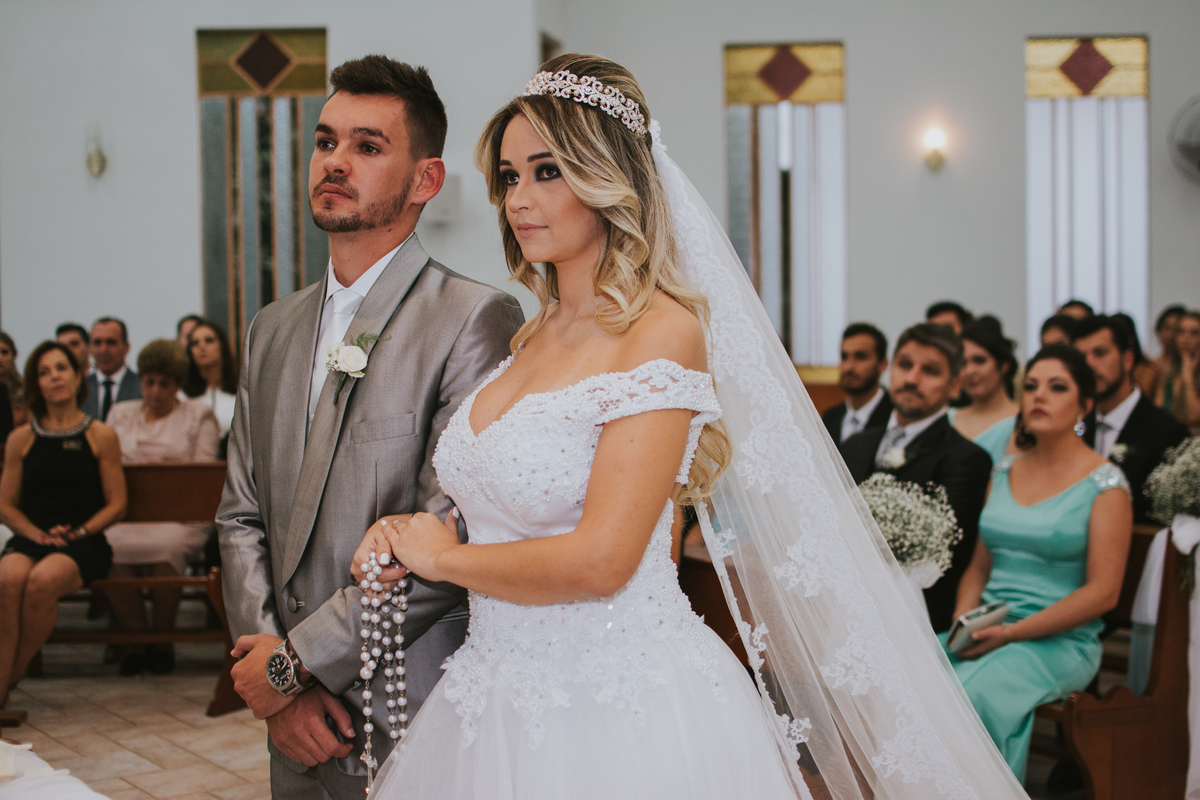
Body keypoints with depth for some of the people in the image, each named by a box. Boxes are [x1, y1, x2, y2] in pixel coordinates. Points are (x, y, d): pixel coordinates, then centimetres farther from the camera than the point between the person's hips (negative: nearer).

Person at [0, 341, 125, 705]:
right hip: (31, 537, 2)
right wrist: (35, 534, -5)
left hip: (85, 542, -2)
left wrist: (78, 532, -9)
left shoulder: (100, 436, 9)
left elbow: (116, 504, 6)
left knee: (42, 581, -35)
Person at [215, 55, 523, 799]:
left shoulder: (476, 319, -13)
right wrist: (271, 672, -4)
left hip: (415, 732, -6)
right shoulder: (274, 328, 10)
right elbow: (243, 516, 8)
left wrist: (300, 659, -14)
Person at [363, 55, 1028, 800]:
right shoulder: (533, 334, 7)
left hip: (626, 716, -7)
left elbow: (598, 559, -23)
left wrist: (443, 555, -8)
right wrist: (409, 538, -1)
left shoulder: (662, 334, -16)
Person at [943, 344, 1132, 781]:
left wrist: (1012, 633, -15)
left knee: (974, 692, -33)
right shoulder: (1005, 472, 14)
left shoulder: (1104, 483, -3)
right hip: (988, 633, 5)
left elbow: (1102, 592, -9)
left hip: (1061, 642, -5)